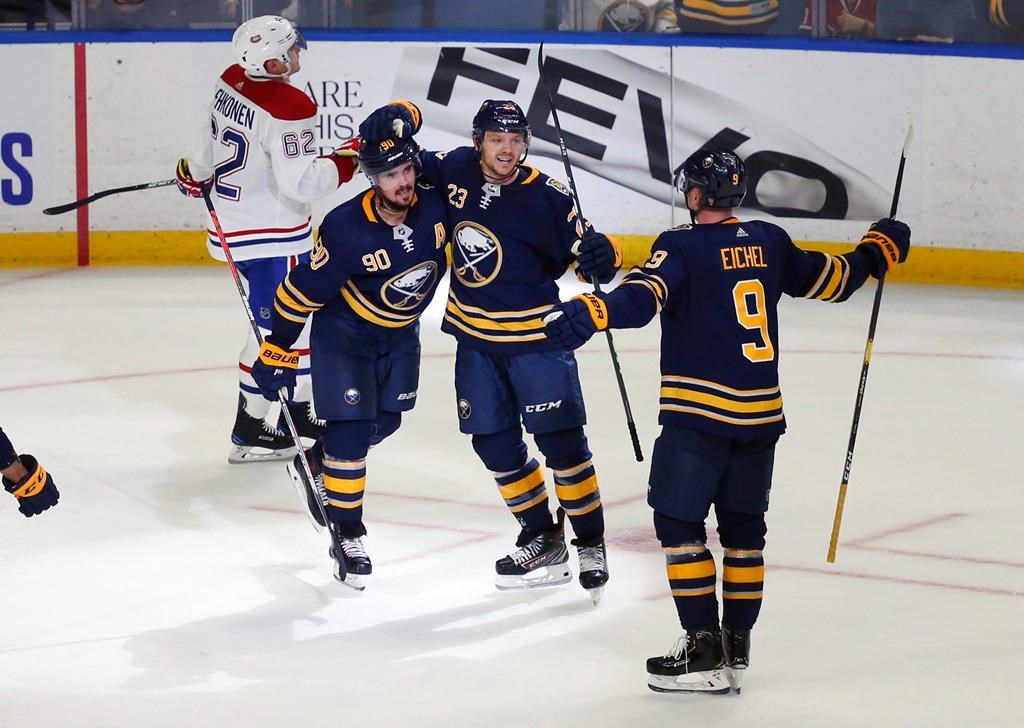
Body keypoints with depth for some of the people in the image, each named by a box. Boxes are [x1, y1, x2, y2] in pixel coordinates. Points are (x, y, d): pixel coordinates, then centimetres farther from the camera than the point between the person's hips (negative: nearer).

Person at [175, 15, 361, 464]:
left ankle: (299, 410, 30)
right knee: (274, 325, 1)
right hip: (268, 234, -9)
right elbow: (299, 183, -27)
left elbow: (208, 141, 15)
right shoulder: (287, 108, -26)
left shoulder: (232, 82, 0)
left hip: (235, 221, 9)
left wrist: (195, 173, 33)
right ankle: (250, 431, 8)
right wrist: (346, 160, -14)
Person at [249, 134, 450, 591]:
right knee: (350, 428, -10)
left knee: (385, 421, 15)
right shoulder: (346, 229, -32)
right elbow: (301, 292, -21)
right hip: (344, 332, -5)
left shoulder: (437, 201, -25)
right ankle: (346, 534, 3)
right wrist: (277, 353, -15)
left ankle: (315, 464, 42)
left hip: (400, 332, 5)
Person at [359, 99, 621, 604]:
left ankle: (590, 543, 7)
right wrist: (393, 119, -13)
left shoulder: (545, 196, -15)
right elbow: (404, 127, 9)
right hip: (474, 338, 5)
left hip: (536, 336, -5)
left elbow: (583, 246, -8)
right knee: (494, 443, 8)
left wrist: (600, 255, -31)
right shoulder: (455, 170, -4)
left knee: (561, 440, -7)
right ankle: (542, 539, 22)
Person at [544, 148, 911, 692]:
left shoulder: (684, 247, -9)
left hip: (698, 413, -6)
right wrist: (879, 249, 36)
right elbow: (831, 280, 19)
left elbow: (646, 295, -28)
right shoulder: (770, 242, 7)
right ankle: (736, 647, 17)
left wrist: (593, 313, -43)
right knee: (743, 530, 14)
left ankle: (704, 650, -3)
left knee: (678, 524, 1)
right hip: (760, 414, 6)